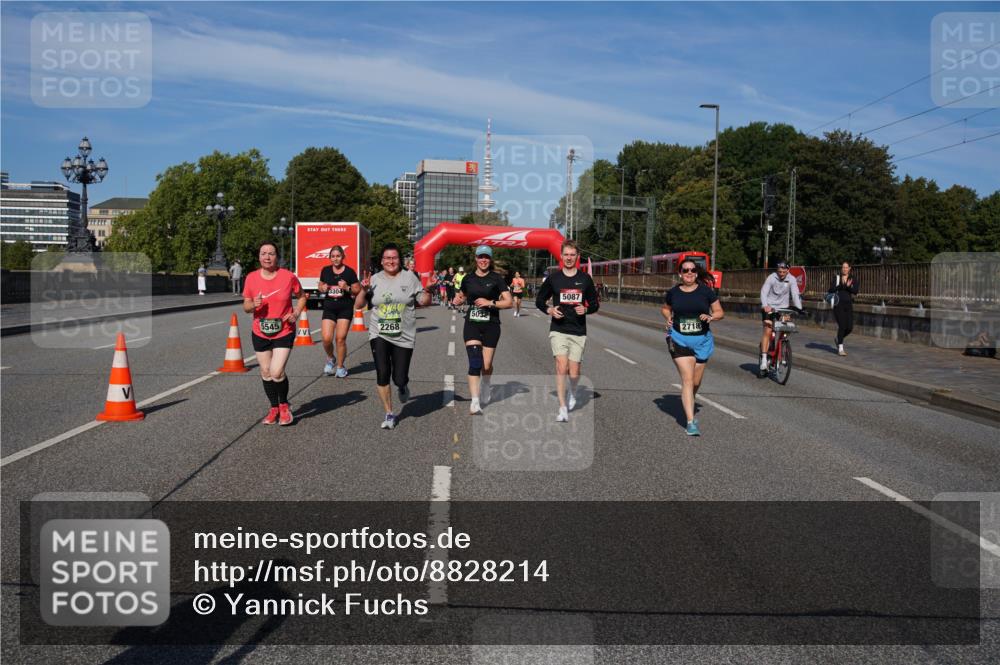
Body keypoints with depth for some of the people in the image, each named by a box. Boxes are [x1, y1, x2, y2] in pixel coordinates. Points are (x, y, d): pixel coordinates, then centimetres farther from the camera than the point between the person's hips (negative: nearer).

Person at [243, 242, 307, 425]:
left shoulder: (288, 276, -10)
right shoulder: (251, 278, -4)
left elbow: (301, 296, 6)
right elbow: (246, 306, 4)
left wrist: (296, 313, -11)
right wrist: (253, 305, -19)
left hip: (284, 332, -3)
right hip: (260, 333, 3)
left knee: (277, 372, -13)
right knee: (266, 373, 12)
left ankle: (284, 406, 15)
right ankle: (274, 409, 32)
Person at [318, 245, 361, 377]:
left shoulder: (349, 271, -2)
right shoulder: (325, 270, 6)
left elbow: (358, 290, 2)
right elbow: (320, 286, 20)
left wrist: (347, 288, -17)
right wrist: (322, 288, -3)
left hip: (345, 308, -2)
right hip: (329, 307, 2)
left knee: (341, 338, -3)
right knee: (326, 338, -9)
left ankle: (340, 367, 14)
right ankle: (330, 358, 22)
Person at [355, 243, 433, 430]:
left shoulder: (409, 277, 1)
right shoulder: (374, 280, 4)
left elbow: (424, 301, 5)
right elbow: (358, 305, 5)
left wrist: (428, 291, -16)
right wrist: (363, 290, -13)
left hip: (404, 337, -1)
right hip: (379, 335, 1)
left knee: (399, 378, -1)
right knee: (382, 374, -10)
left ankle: (403, 386, 39)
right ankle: (389, 414, 7)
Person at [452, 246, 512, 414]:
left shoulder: (496, 278, 0)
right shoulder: (468, 279, 7)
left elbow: (508, 302, -5)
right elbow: (462, 297, 25)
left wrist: (491, 303, -18)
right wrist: (458, 300, 2)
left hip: (491, 325, -1)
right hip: (472, 324, 1)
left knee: (486, 365, 5)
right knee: (475, 362, -14)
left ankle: (485, 388, 39)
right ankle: (475, 403, -16)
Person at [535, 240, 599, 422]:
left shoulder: (585, 279, 4)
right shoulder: (553, 277, 2)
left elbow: (594, 304, 12)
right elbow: (539, 300, 12)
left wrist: (586, 309, -10)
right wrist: (549, 310, -8)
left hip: (579, 332, 1)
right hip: (558, 330, -1)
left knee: (574, 372, 3)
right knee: (561, 367, -16)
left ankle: (573, 392, 39)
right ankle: (563, 409, -9)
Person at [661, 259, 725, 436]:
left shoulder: (706, 291, -1)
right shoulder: (673, 292, 2)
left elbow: (720, 312, 4)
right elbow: (665, 309, 21)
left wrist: (710, 317, -16)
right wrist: (669, 318, 0)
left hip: (702, 340, 2)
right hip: (679, 340, -1)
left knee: (696, 382, 11)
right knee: (687, 379, -12)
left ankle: (688, 404, 43)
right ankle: (691, 421, -12)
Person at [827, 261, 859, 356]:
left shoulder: (853, 279, 8)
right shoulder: (837, 278, 4)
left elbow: (855, 291, -5)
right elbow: (831, 290, -7)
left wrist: (849, 286, -24)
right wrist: (841, 285, -19)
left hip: (849, 305, 3)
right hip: (838, 304, -3)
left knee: (849, 327, 0)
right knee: (842, 326, -11)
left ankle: (837, 339, 29)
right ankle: (840, 349, -4)